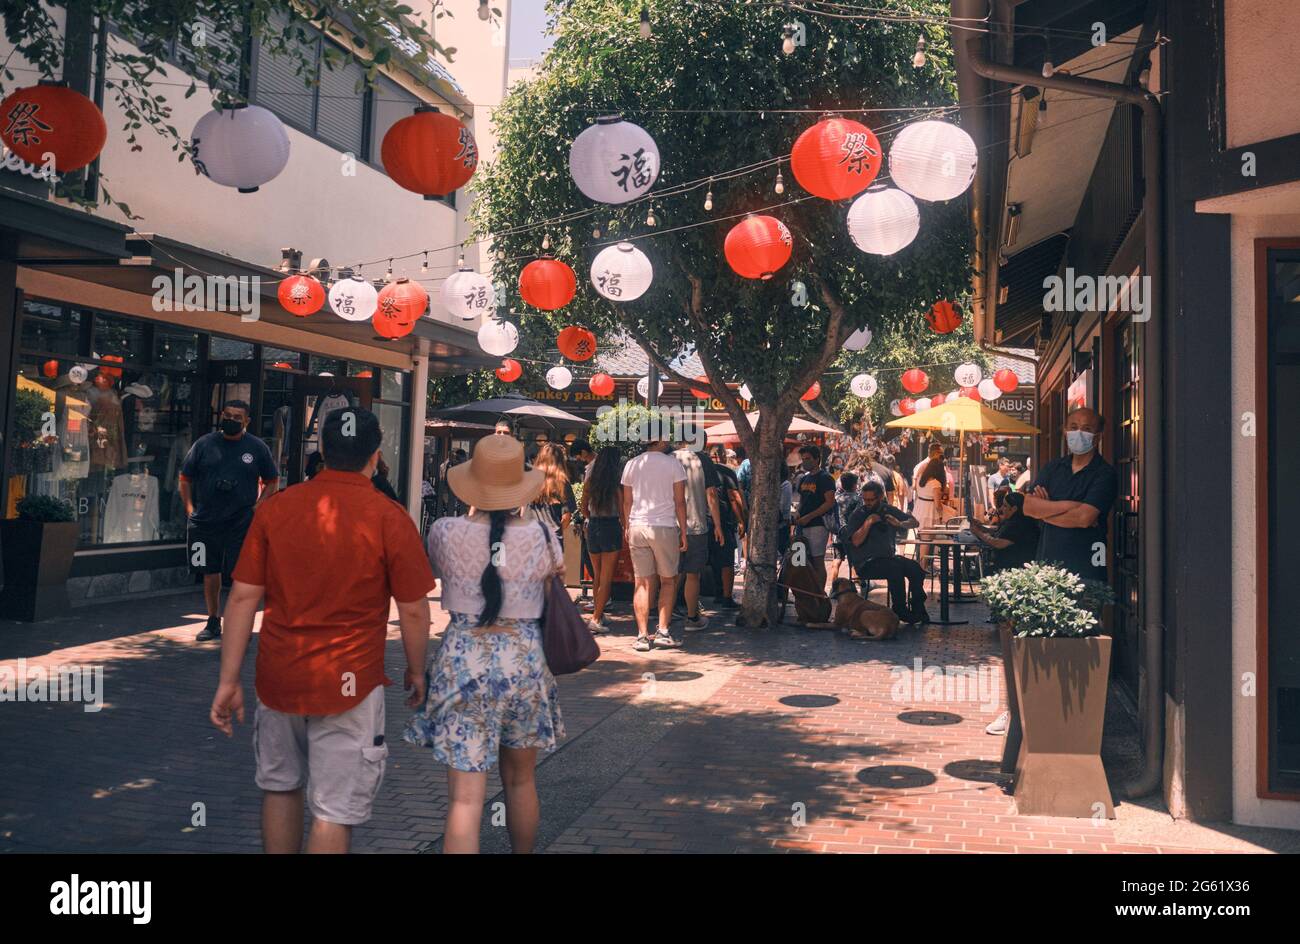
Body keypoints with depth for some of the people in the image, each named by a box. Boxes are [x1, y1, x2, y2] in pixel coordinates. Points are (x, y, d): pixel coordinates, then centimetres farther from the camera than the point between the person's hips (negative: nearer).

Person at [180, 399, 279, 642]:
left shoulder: (257, 447, 2)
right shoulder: (204, 444, 5)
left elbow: (272, 482, 8)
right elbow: (185, 477, 12)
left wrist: (256, 509, -2)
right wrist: (190, 508, 3)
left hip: (242, 523, -2)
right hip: (205, 521, 3)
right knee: (210, 572, 11)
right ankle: (213, 622, 23)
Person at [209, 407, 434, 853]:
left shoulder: (274, 507, -2)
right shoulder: (390, 519, -10)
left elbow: (242, 598, -1)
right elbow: (413, 611, -6)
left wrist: (229, 680, 6)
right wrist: (416, 671, 10)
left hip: (278, 678, 4)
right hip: (348, 683, -4)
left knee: (280, 788, 24)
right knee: (334, 811, 5)